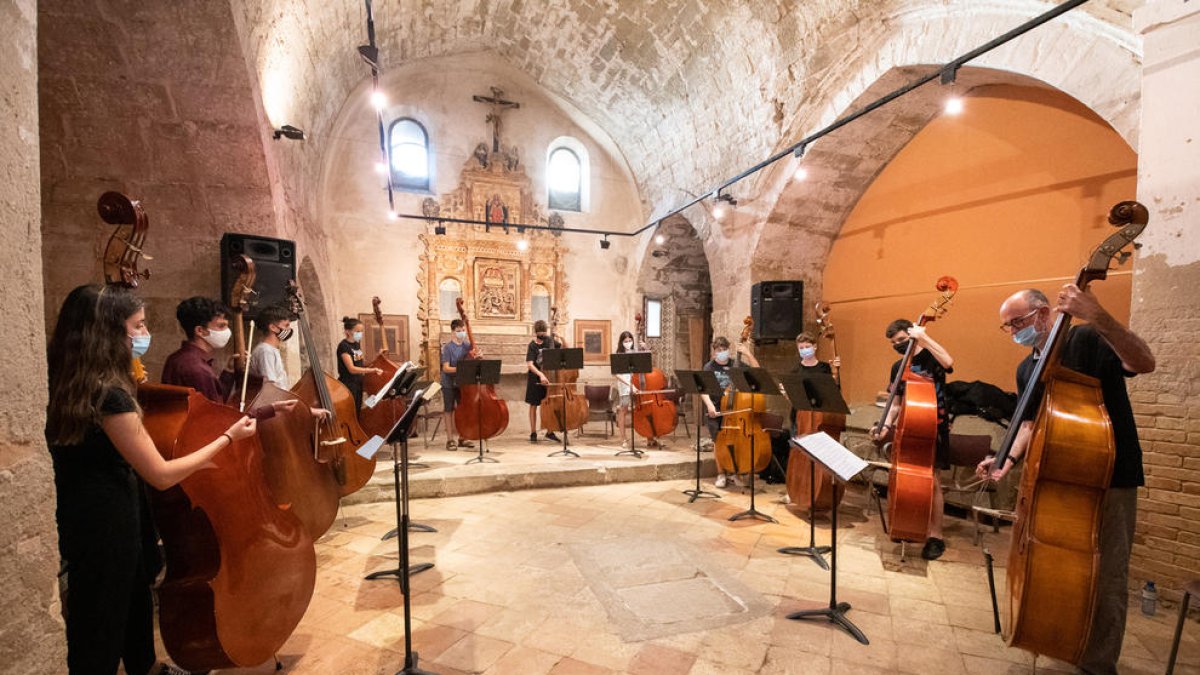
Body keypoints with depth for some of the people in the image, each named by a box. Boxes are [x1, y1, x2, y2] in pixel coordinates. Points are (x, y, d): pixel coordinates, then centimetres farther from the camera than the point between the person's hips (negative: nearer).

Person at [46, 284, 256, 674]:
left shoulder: (64, 382, -1)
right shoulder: (109, 394, -27)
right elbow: (161, 475, -22)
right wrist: (228, 438, -16)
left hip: (81, 511, 9)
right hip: (105, 521, -9)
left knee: (135, 601, 26)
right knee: (100, 627, 12)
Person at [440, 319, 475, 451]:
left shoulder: (467, 346, 2)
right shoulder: (447, 347, -11)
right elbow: (445, 368, -17)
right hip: (449, 383, -4)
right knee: (449, 410, 3)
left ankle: (462, 438, 20)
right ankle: (450, 440, 10)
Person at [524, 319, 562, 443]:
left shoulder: (550, 340, 0)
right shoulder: (532, 346, -13)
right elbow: (530, 364, -24)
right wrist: (540, 374, -36)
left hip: (549, 376, 4)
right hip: (536, 378, -3)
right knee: (534, 405, 6)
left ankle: (550, 432, 16)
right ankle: (533, 433, 16)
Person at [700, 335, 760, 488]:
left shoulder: (735, 365, 7)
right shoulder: (709, 367, 3)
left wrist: (748, 354, -9)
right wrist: (709, 405, -22)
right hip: (716, 410, -1)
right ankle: (721, 474, 13)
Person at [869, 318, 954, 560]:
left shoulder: (930, 356, -6)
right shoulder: (898, 367, 9)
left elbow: (948, 362, -31)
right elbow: (897, 402, 10)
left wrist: (923, 336, -28)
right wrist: (886, 424, -5)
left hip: (934, 426, -5)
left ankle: (935, 535, 6)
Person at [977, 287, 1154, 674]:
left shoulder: (1088, 340, -10)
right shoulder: (1026, 370, 9)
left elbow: (1144, 363, -28)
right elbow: (1031, 424, 12)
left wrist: (1099, 318, -39)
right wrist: (1009, 459, -2)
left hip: (1110, 480, -6)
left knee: (1106, 581, -1)